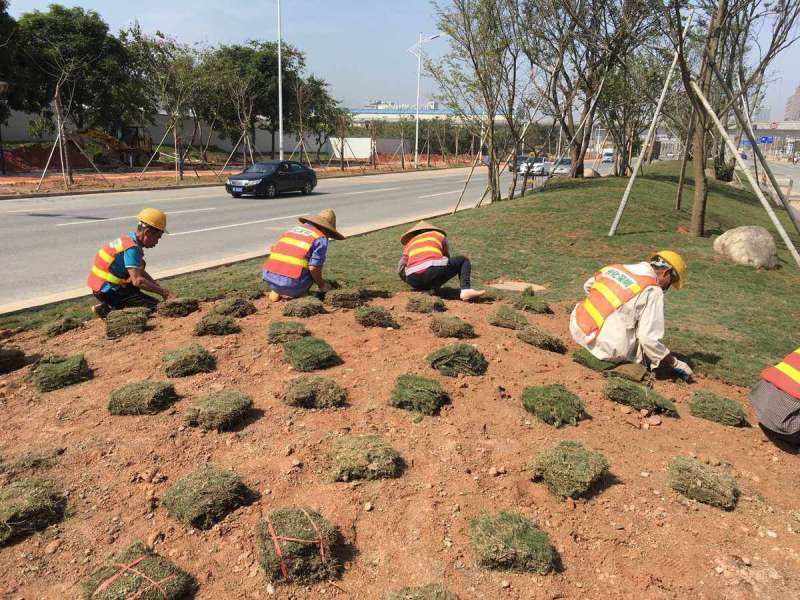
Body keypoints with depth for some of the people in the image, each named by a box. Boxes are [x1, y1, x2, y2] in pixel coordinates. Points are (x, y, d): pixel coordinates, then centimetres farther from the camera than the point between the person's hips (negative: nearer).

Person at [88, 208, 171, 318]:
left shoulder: (128, 238, 8)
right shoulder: (132, 248, -22)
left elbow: (139, 271, 17)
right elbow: (137, 281, -28)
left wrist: (158, 286, 8)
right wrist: (161, 291, -18)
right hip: (108, 291, -10)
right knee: (154, 306, -12)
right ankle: (108, 310, -8)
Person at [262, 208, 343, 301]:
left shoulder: (295, 228, 20)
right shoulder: (321, 239, 0)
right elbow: (313, 268, -10)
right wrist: (321, 284, 11)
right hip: (291, 284, -6)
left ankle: (277, 291, 18)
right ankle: (293, 293, 5)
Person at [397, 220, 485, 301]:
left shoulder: (409, 243, 31)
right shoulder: (440, 235, 29)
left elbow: (401, 270, 25)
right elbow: (447, 258, 37)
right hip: (435, 270, -3)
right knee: (463, 261, 23)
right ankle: (465, 290, -3)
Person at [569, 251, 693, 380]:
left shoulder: (616, 267, 9)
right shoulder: (653, 291, -8)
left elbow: (588, 286, 27)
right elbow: (650, 339, -11)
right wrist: (676, 364, 3)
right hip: (608, 348, -5)